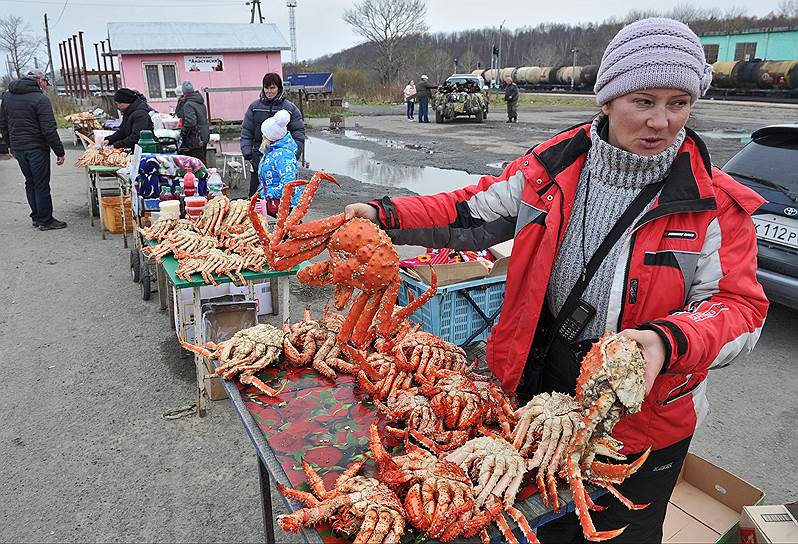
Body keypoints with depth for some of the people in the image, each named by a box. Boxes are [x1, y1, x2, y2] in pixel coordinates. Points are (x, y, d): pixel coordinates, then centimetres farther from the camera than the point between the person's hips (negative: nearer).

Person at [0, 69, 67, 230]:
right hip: (36, 148, -7)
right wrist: (60, 152, -13)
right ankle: (45, 221, 5)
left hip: (17, 148, 7)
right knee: (41, 185, 0)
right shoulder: (40, 99, -15)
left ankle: (36, 217, 23)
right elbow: (49, 130, -18)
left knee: (30, 182, 17)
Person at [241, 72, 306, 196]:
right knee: (255, 193, 5)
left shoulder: (290, 108, 1)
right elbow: (246, 132, 8)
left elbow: (298, 133, 0)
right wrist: (247, 152, -4)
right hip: (259, 158, 2)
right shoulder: (254, 107, 7)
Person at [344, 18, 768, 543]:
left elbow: (740, 307, -13)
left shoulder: (715, 204, -14)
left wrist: (666, 341, -34)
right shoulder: (554, 165, -7)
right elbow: (477, 213, 0)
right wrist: (385, 215, -9)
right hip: (539, 388, 3)